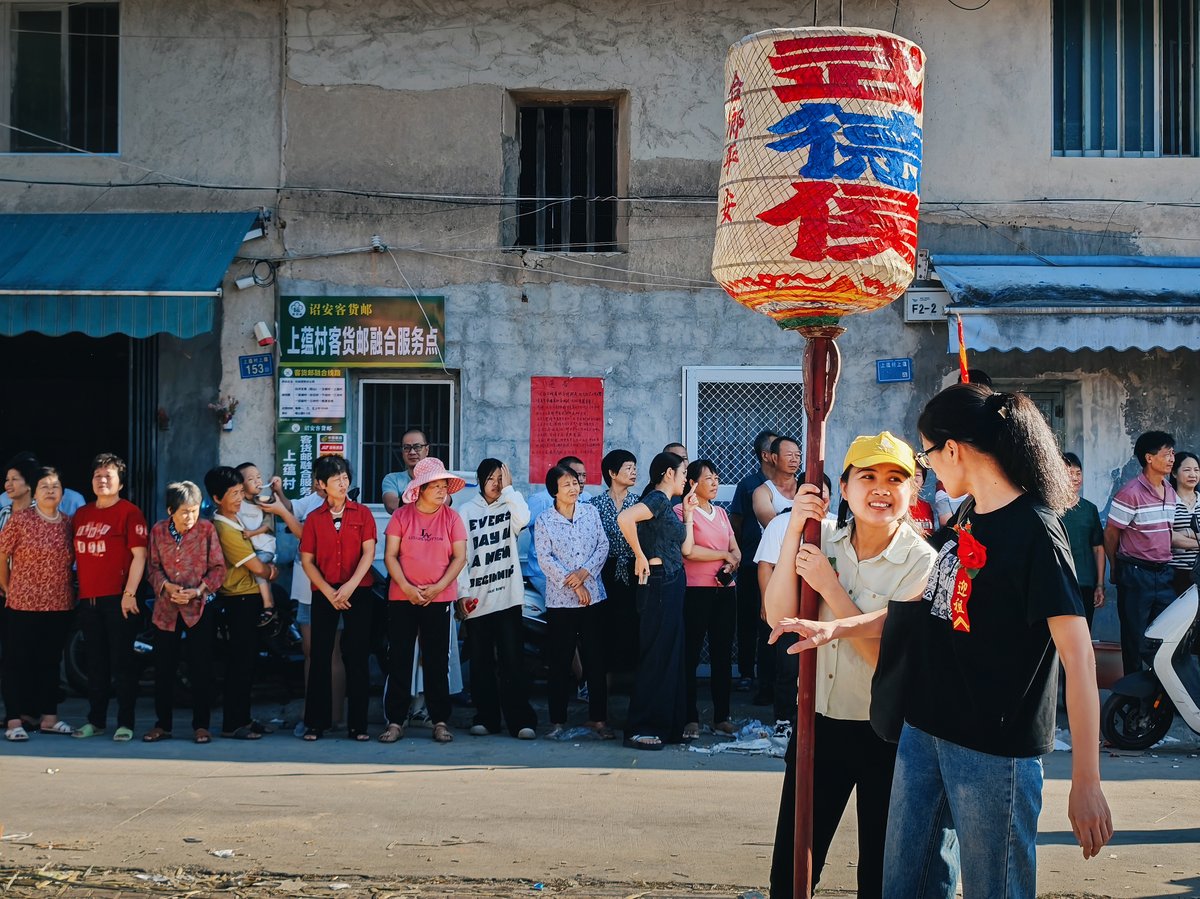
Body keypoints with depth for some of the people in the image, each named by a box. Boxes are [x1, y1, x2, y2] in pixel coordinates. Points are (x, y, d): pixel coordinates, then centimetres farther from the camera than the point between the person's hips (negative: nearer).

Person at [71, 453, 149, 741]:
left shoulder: (129, 513, -5)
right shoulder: (81, 515, 13)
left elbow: (139, 555, -10)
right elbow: (75, 555, 19)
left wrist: (129, 593, -16)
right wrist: (73, 591, 12)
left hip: (119, 598, -6)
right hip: (88, 598, 6)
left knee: (122, 661, -2)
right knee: (95, 662, 12)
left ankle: (125, 723, 3)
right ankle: (95, 720, 21)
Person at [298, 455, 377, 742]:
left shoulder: (362, 513, 5)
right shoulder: (314, 518, 8)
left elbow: (368, 553, -3)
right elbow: (307, 560, 4)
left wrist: (350, 586, -15)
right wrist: (328, 591, -8)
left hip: (358, 592, -1)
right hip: (324, 594, 1)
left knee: (357, 657, -1)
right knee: (320, 656, 1)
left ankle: (358, 723, 3)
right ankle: (315, 723, 6)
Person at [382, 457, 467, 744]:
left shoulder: (451, 518, 2)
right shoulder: (401, 516, 0)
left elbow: (460, 557, -1)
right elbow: (390, 555, -2)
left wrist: (438, 587, -12)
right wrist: (406, 587, -13)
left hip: (438, 599, 0)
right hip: (402, 598, 0)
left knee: (437, 661, 4)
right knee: (399, 660, 2)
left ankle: (440, 721, 11)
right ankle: (395, 721, 7)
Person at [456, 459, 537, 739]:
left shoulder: (509, 507, 8)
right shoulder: (467, 511, 8)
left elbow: (523, 518, -17)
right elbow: (461, 555, 4)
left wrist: (509, 488, -8)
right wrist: (463, 593, -4)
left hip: (508, 597, -1)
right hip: (477, 598, 1)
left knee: (512, 661, -5)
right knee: (481, 662, 7)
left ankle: (520, 719, -4)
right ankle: (485, 718, 14)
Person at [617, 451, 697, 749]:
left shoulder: (666, 505, 18)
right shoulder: (657, 499, -12)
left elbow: (686, 548, 17)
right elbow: (625, 518, -30)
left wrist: (688, 512, 19)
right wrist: (640, 556, -22)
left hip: (672, 584, 10)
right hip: (660, 582, -10)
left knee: (671, 656, 13)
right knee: (655, 656, -7)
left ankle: (669, 727, 19)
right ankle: (639, 730, -3)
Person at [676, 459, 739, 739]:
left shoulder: (721, 513, 17)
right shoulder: (682, 511, -3)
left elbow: (736, 551, 15)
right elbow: (688, 550, -15)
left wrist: (731, 564, -8)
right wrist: (724, 555, -4)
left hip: (725, 590, 6)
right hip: (696, 590, -6)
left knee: (722, 653, 7)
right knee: (690, 655, -2)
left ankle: (722, 716, 13)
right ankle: (690, 718, 2)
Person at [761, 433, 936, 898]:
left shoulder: (921, 563, -15)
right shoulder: (823, 540, -2)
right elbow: (779, 618, -11)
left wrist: (829, 587, -23)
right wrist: (794, 530, -18)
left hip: (887, 735, -4)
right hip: (818, 721, 4)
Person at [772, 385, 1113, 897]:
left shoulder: (1034, 530, -16)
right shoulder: (969, 523, 10)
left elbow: (1078, 657, -19)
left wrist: (1086, 783, -22)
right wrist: (834, 629, 15)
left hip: (994, 747, -9)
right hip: (925, 732, 9)